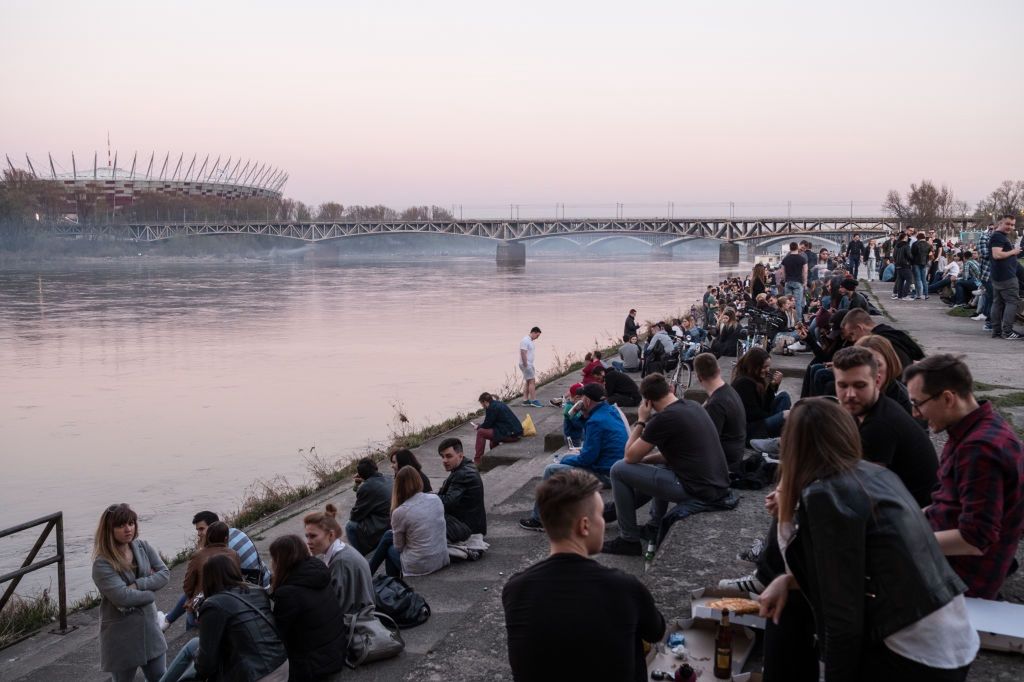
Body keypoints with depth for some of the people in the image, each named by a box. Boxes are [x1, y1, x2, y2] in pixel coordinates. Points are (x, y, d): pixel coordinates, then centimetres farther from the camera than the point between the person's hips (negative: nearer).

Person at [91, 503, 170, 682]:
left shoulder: (143, 547, 0)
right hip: (121, 637, -5)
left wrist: (138, 585, -19)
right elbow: (122, 597, -27)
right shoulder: (102, 564, -18)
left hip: (149, 628, 5)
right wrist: (150, 588, -12)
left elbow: (165, 573, -6)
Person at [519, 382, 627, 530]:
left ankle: (539, 520, 5)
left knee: (551, 470, -5)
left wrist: (565, 461, -3)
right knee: (568, 458, 25)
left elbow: (587, 458, -19)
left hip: (606, 474, -10)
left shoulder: (596, 421, -23)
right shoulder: (611, 410, 7)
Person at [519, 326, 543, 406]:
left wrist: (532, 366, 19)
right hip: (526, 365, -10)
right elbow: (523, 353, -21)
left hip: (529, 364, 10)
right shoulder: (525, 341, -16)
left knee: (528, 382, 10)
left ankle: (525, 400, 14)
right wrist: (525, 365, -23)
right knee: (532, 381, -11)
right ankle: (534, 401, -11)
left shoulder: (530, 341, 15)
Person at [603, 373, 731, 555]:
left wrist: (641, 421, 5)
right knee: (660, 466, 35)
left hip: (698, 491, -9)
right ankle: (656, 526, 37)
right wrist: (647, 459, 17)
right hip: (719, 486, 9)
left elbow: (630, 457, -4)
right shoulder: (693, 406, 11)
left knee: (619, 470, 1)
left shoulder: (663, 418, -14)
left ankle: (629, 540, 9)